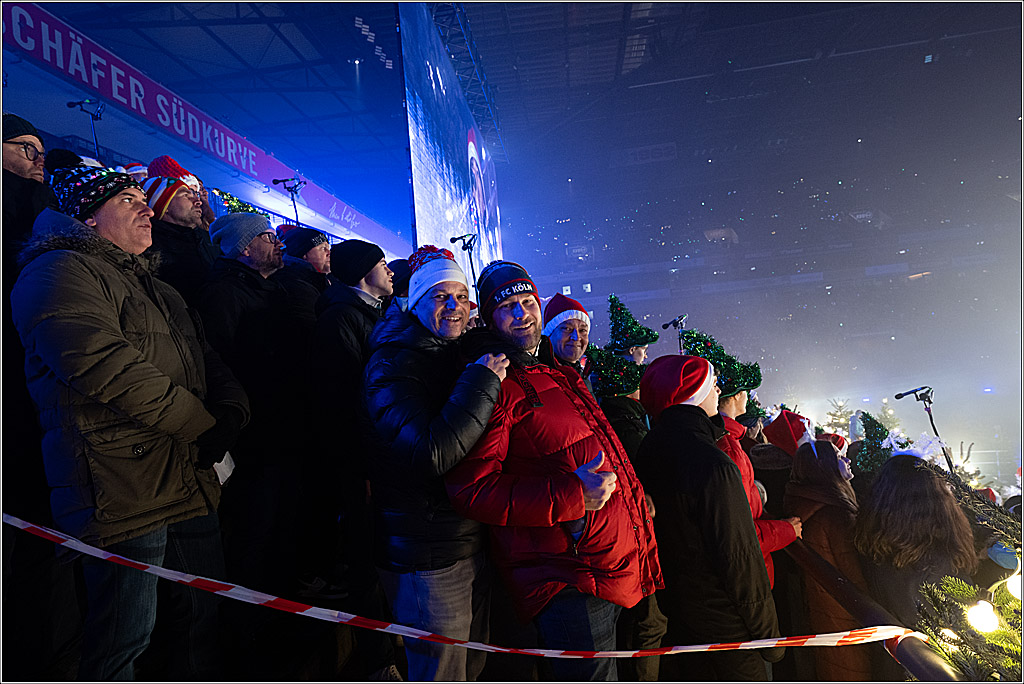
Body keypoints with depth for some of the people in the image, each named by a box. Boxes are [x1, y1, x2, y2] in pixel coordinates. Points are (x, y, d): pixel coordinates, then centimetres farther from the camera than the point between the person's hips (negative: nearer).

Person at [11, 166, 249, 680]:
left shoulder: (156, 289, 22)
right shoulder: (61, 271, -7)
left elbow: (208, 364, 18)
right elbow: (105, 366, -22)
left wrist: (230, 415, -4)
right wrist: (205, 426, -15)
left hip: (191, 482, 9)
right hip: (126, 494, -9)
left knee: (205, 616, 18)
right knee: (125, 638, 4)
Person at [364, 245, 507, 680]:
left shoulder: (463, 356, 10)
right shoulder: (394, 363, -16)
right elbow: (432, 454, -32)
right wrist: (482, 382, -25)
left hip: (473, 544, 8)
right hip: (429, 559, -8)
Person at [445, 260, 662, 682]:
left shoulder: (562, 375, 14)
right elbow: (472, 490, -24)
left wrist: (635, 496, 18)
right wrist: (571, 493, -27)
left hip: (622, 568, 9)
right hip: (569, 584, -9)